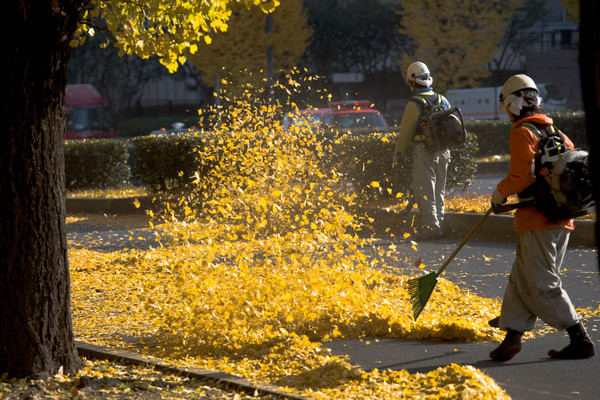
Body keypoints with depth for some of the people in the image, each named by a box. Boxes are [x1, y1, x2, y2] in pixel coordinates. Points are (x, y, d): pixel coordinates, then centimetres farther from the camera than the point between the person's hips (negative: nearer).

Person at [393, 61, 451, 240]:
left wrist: (397, 153, 2)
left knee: (424, 192, -2)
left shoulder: (415, 103, -12)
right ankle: (439, 226, 17)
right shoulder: (442, 100, 9)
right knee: (438, 192, 14)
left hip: (424, 152, -7)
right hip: (443, 151, 7)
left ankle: (431, 228, -7)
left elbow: (406, 131, -9)